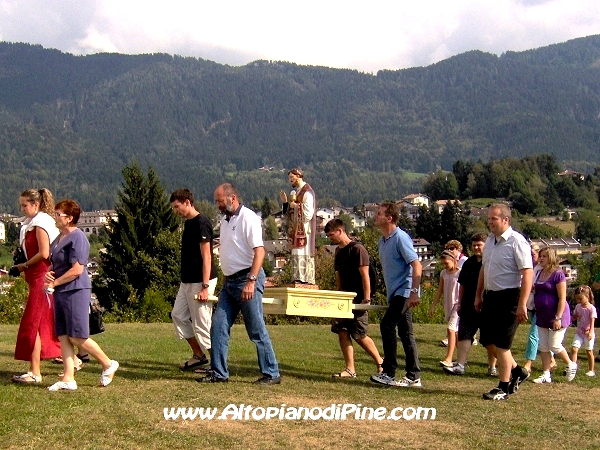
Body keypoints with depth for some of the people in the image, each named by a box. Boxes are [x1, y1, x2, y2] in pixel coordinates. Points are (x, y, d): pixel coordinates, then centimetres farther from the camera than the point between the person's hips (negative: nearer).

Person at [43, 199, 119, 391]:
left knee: (77, 337, -6)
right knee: (63, 337, 7)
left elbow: (77, 269, -20)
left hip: (76, 291, -9)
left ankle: (108, 364, 11)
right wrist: (48, 275, 3)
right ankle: (68, 379, 10)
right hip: (60, 292, 9)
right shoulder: (59, 238, 15)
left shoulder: (77, 238, -14)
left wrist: (54, 282, -13)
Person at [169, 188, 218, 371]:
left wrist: (205, 287, -24)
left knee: (202, 324, -6)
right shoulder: (188, 223, 13)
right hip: (187, 281, 10)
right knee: (178, 315, 14)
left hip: (200, 282, -10)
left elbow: (206, 256, -20)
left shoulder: (201, 223, -16)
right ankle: (198, 355, 23)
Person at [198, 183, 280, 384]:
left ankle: (271, 374, 7)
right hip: (229, 281, 9)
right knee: (218, 326, 5)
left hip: (247, 279, -9)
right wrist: (226, 281, 18)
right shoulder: (225, 221, 15)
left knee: (257, 330, -2)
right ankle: (218, 372, 13)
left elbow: (259, 251, -20)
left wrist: (251, 281, -27)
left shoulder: (248, 218, -13)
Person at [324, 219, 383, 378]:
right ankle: (350, 369, 5)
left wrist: (367, 299, -19)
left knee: (359, 335, -4)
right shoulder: (339, 251, 13)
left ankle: (381, 363, 13)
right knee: (342, 332, 0)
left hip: (358, 299, -8)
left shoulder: (357, 249, -12)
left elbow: (365, 276, -15)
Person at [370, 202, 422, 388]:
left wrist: (414, 292, -24)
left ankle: (389, 373, -9)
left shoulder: (400, 238, -14)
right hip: (396, 293, 9)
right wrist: (390, 297, 21)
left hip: (404, 291, -9)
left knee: (387, 325, -14)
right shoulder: (383, 240, 14)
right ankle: (413, 377, 12)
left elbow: (416, 265, -19)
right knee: (405, 333, 9)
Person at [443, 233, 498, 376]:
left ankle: (492, 367, 18)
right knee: (464, 335, -2)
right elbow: (462, 285, 18)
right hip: (469, 307, 5)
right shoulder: (469, 263, 12)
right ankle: (460, 365, -2)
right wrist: (460, 303, 14)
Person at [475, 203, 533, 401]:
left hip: (508, 298, -8)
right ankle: (516, 371, 31)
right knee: (487, 340, 12)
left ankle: (503, 388, 11)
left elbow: (528, 273, -20)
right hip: (490, 296, 8)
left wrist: (522, 305, -24)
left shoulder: (516, 242, -15)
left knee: (501, 344, -3)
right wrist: (478, 295, 22)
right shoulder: (490, 240, 11)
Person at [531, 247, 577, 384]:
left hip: (555, 315, -8)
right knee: (543, 346, 6)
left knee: (554, 345, -3)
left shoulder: (558, 274, -14)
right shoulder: (540, 273, 9)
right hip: (542, 316, 8)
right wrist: (532, 288, 5)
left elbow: (562, 298, -17)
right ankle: (546, 375, 11)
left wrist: (558, 318, -21)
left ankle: (571, 365, 21)